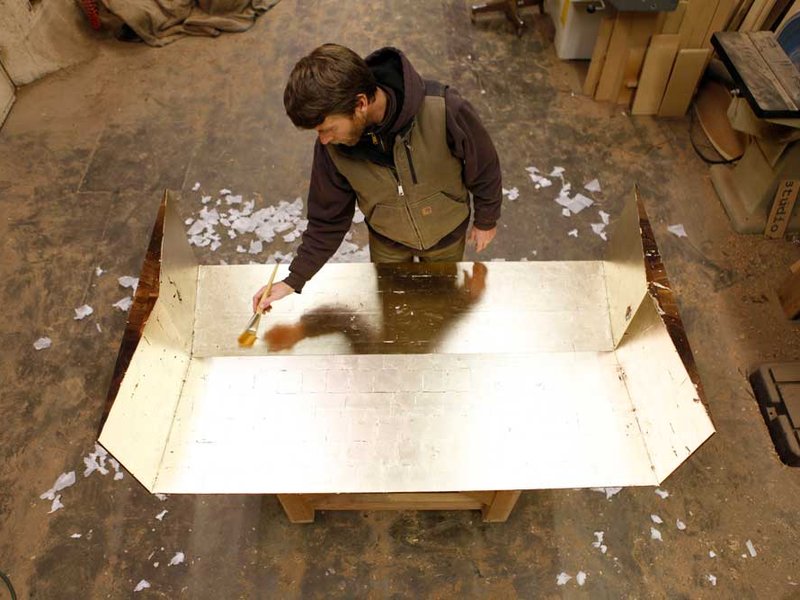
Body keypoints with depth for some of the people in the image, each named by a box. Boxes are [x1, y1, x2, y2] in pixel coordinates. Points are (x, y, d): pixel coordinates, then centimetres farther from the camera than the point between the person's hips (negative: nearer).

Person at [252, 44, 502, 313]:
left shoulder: (444, 110, -40)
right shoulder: (332, 146, -28)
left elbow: (483, 166, -20)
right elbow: (328, 218, -13)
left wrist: (486, 220, -4)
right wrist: (294, 279, -16)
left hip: (447, 232, -1)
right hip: (387, 241, 2)